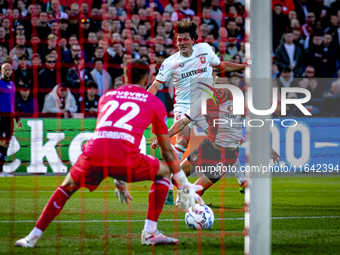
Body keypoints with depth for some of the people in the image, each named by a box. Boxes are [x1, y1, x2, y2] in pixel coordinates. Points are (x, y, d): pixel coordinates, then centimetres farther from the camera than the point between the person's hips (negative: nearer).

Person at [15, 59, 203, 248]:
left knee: (67, 187, 30)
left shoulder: (107, 97, 31)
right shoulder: (154, 102, 21)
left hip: (93, 156, 3)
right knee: (163, 171, 23)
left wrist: (118, 181, 49)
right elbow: (166, 149, 25)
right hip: (125, 158, -3)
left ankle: (33, 237, 23)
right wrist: (183, 186, 35)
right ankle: (149, 234, 16)